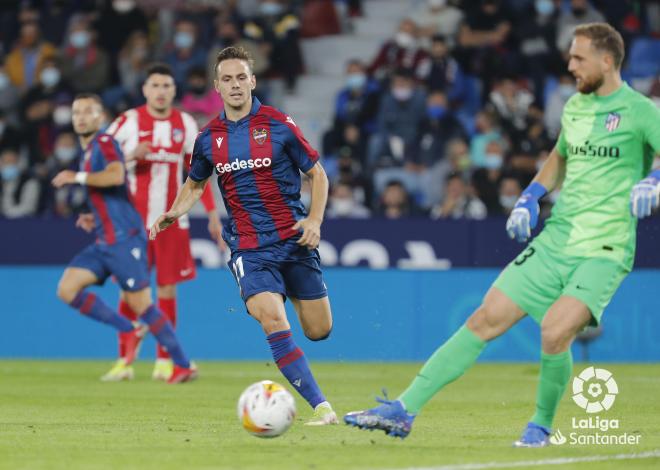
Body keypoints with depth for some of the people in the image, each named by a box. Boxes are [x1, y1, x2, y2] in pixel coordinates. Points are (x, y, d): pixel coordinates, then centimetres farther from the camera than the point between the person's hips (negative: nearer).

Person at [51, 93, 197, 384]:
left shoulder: (104, 142, -8)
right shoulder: (88, 151, 20)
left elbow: (117, 175, -29)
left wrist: (78, 177, -20)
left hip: (124, 238, -9)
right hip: (105, 241, 9)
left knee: (141, 304, -7)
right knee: (67, 289, -4)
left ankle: (184, 365, 2)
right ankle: (131, 331, 4)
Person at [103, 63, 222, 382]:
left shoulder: (185, 125, 7)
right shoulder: (128, 122, -2)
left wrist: (212, 214, 7)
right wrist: (130, 156, -19)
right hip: (134, 219, -2)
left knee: (167, 288, 1)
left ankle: (164, 361, 8)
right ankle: (124, 361, 3)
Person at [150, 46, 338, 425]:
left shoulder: (278, 124, -4)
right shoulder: (208, 138, 4)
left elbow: (317, 173, 4)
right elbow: (195, 184, 22)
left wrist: (314, 219, -11)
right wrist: (175, 212, 3)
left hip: (294, 239, 0)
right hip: (249, 248, 0)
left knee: (319, 331, 4)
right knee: (274, 322, -23)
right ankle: (322, 408, -20)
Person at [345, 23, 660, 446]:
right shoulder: (575, 106, 14)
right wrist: (529, 199, 17)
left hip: (603, 250, -6)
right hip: (554, 240, 6)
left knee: (555, 332, -26)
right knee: (486, 319, -1)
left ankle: (542, 425, 0)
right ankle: (404, 411, 1)